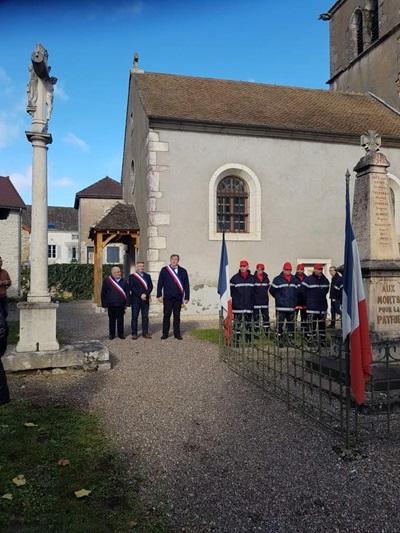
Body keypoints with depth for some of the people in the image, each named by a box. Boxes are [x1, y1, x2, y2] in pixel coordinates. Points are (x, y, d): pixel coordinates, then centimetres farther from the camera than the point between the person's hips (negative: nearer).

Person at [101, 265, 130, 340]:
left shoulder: (124, 281, 6)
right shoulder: (107, 281, 0)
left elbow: (127, 293, 6)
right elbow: (103, 293, 0)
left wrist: (126, 304, -1)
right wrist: (104, 304, -4)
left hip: (121, 305, 1)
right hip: (111, 305, -1)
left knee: (120, 320, 5)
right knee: (112, 320, 8)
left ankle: (121, 334, 17)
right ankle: (112, 334, 19)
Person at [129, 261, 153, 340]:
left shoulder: (147, 276, 14)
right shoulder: (132, 276, 2)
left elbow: (150, 286, 6)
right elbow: (131, 288, -7)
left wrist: (145, 294, -10)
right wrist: (140, 295, -14)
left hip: (145, 299, 3)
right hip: (135, 300, -3)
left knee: (145, 317, 4)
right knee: (135, 317, 0)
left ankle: (145, 333, 10)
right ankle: (134, 334, 5)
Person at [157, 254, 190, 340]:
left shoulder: (183, 271, 8)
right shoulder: (164, 270, 6)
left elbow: (186, 285, 6)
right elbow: (160, 284, 4)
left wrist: (187, 297, 0)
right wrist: (159, 295, -3)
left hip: (178, 297, 1)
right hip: (167, 297, -1)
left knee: (177, 316, 6)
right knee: (166, 315, 3)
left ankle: (177, 333, 14)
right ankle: (165, 333, 11)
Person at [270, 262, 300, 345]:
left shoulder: (295, 280, 11)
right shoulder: (277, 279, -4)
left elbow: (298, 290, 19)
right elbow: (272, 290, -2)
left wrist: (294, 299, 12)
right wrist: (279, 298, 5)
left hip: (291, 306, 5)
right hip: (281, 306, -5)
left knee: (291, 323, 11)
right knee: (280, 323, -4)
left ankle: (291, 338, 20)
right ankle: (279, 339, 2)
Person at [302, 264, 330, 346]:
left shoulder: (325, 280, 8)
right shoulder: (308, 279, -9)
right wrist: (309, 298, 4)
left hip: (323, 306, 5)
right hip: (312, 307, -5)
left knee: (322, 324, 12)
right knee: (312, 325, -5)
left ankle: (323, 340, 21)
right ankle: (311, 341, 2)